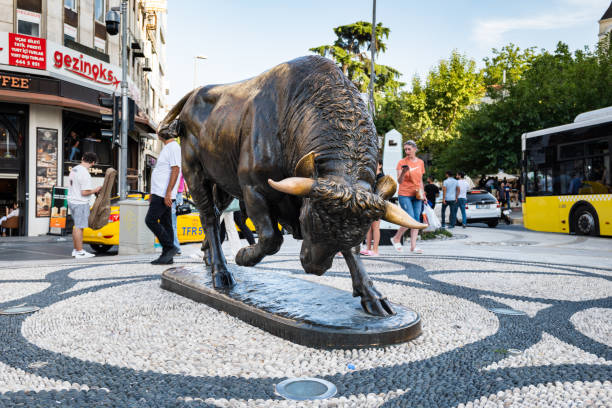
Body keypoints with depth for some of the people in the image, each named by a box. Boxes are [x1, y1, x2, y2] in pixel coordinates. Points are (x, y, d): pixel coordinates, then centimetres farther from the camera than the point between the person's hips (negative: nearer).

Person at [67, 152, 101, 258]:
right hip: (80, 203, -9)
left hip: (71, 201, 9)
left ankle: (75, 249, 25)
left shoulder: (74, 169, 9)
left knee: (76, 226, 17)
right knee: (79, 227, -4)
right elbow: (84, 192, -22)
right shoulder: (85, 174, -20)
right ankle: (80, 252, 2)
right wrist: (95, 190, -6)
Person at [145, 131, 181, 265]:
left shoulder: (174, 147, -10)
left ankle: (170, 247, -6)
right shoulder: (166, 148, 21)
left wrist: (168, 193, -25)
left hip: (164, 194, -10)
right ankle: (167, 256, 9)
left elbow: (175, 170, -19)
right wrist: (153, 193, 23)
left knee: (150, 220, -11)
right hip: (160, 193, 10)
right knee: (165, 224, 7)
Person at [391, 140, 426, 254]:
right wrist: (403, 172, -28)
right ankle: (396, 238, 8)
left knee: (417, 219, 0)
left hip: (417, 195, 5)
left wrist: (423, 193, 12)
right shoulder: (402, 162, -4)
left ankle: (413, 246, 4)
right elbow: (399, 181, -10)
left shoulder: (420, 162, 10)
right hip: (405, 194, -5)